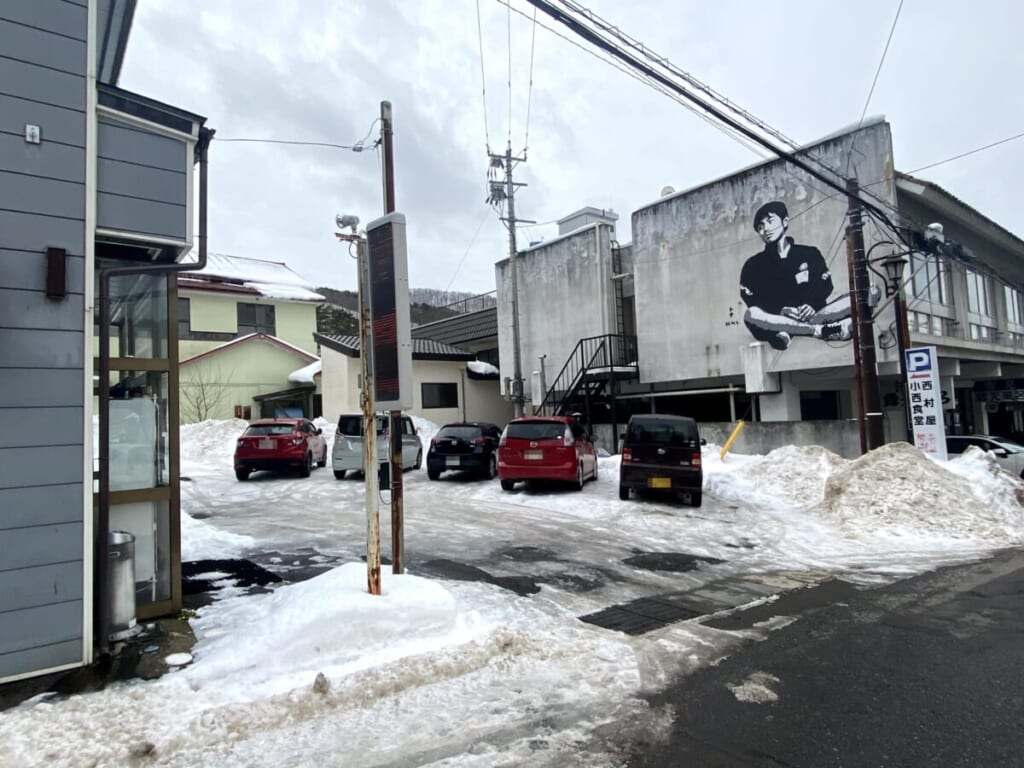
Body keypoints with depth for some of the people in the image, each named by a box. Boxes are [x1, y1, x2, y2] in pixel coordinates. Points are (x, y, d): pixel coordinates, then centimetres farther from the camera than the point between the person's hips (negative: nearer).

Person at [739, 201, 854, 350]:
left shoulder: (810, 254, 15)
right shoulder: (753, 265, 9)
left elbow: (825, 286, 7)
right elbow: (753, 303, -1)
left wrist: (813, 305, -14)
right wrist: (780, 311, -19)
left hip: (812, 315, 2)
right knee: (751, 315, -34)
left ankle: (788, 331, -35)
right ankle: (822, 330, -35)